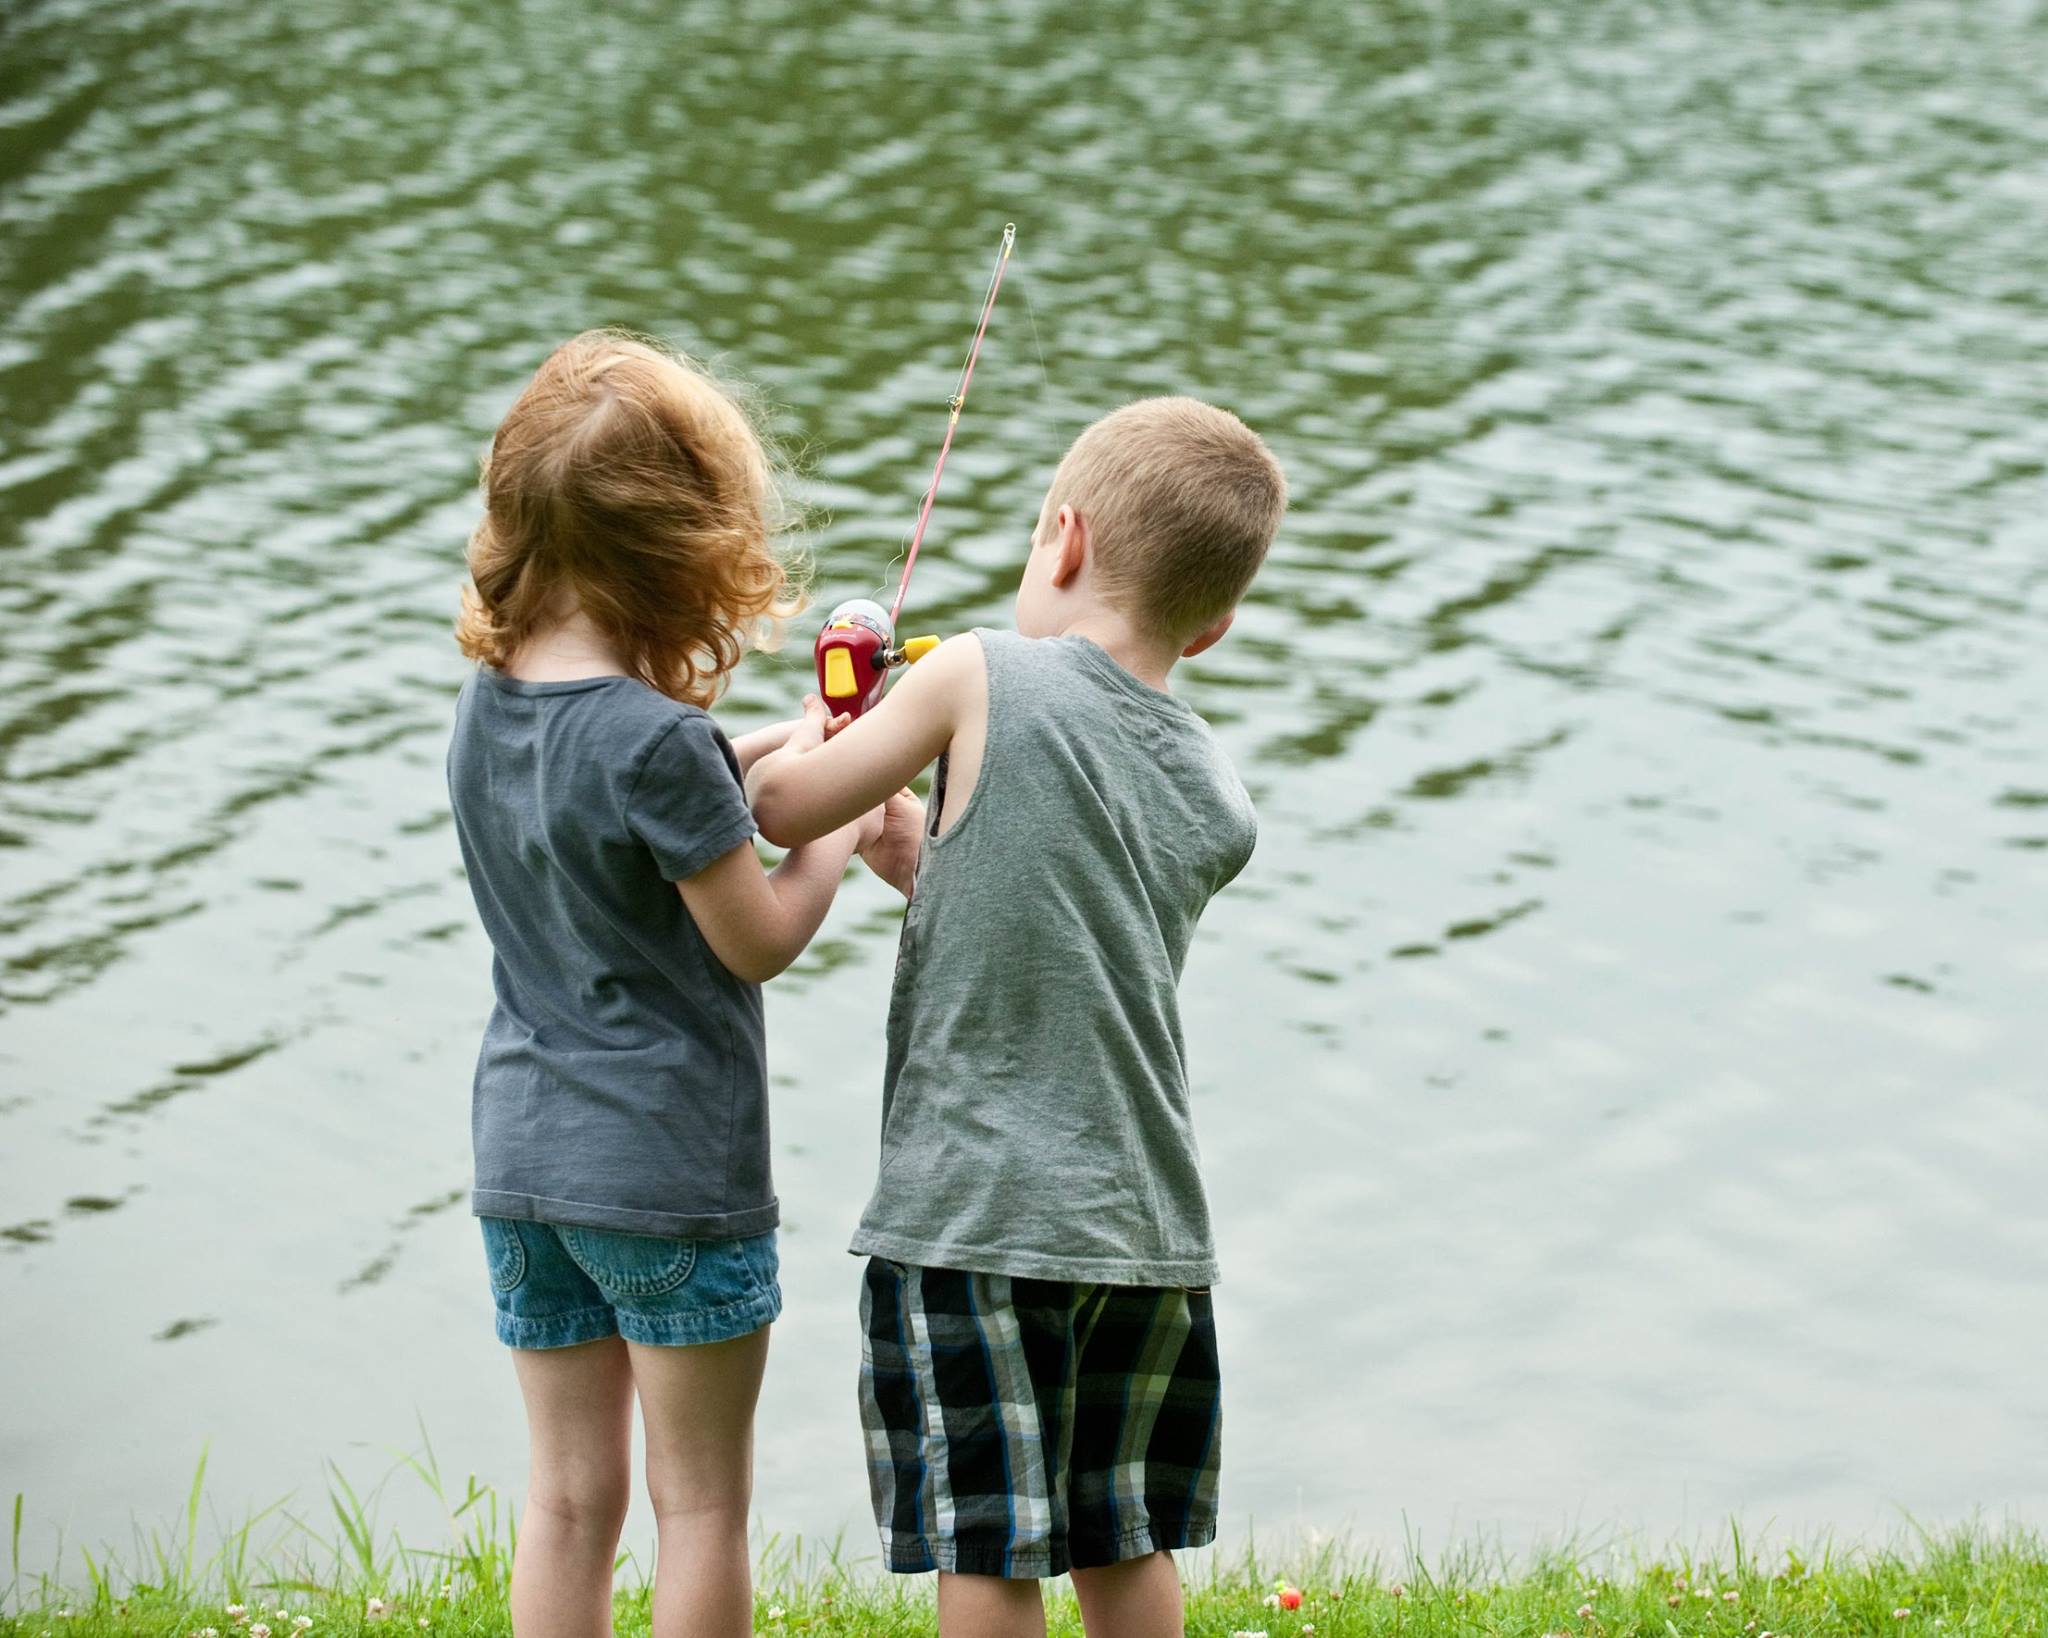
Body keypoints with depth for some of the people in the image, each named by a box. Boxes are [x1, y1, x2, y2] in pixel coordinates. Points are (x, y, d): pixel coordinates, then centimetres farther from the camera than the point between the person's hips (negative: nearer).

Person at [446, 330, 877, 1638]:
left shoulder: (489, 705, 2)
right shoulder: (658, 739, -21)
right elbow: (759, 940, -12)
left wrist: (774, 754, 14)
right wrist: (843, 829, 3)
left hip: (523, 1159, 7)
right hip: (672, 1171, -7)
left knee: (570, 1501, 13)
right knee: (703, 1506, 6)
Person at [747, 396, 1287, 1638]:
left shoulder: (980, 678, -8)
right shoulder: (1220, 801, 7)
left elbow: (785, 806, 1)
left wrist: (817, 742, 23)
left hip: (977, 1218, -5)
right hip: (1150, 1222, 5)